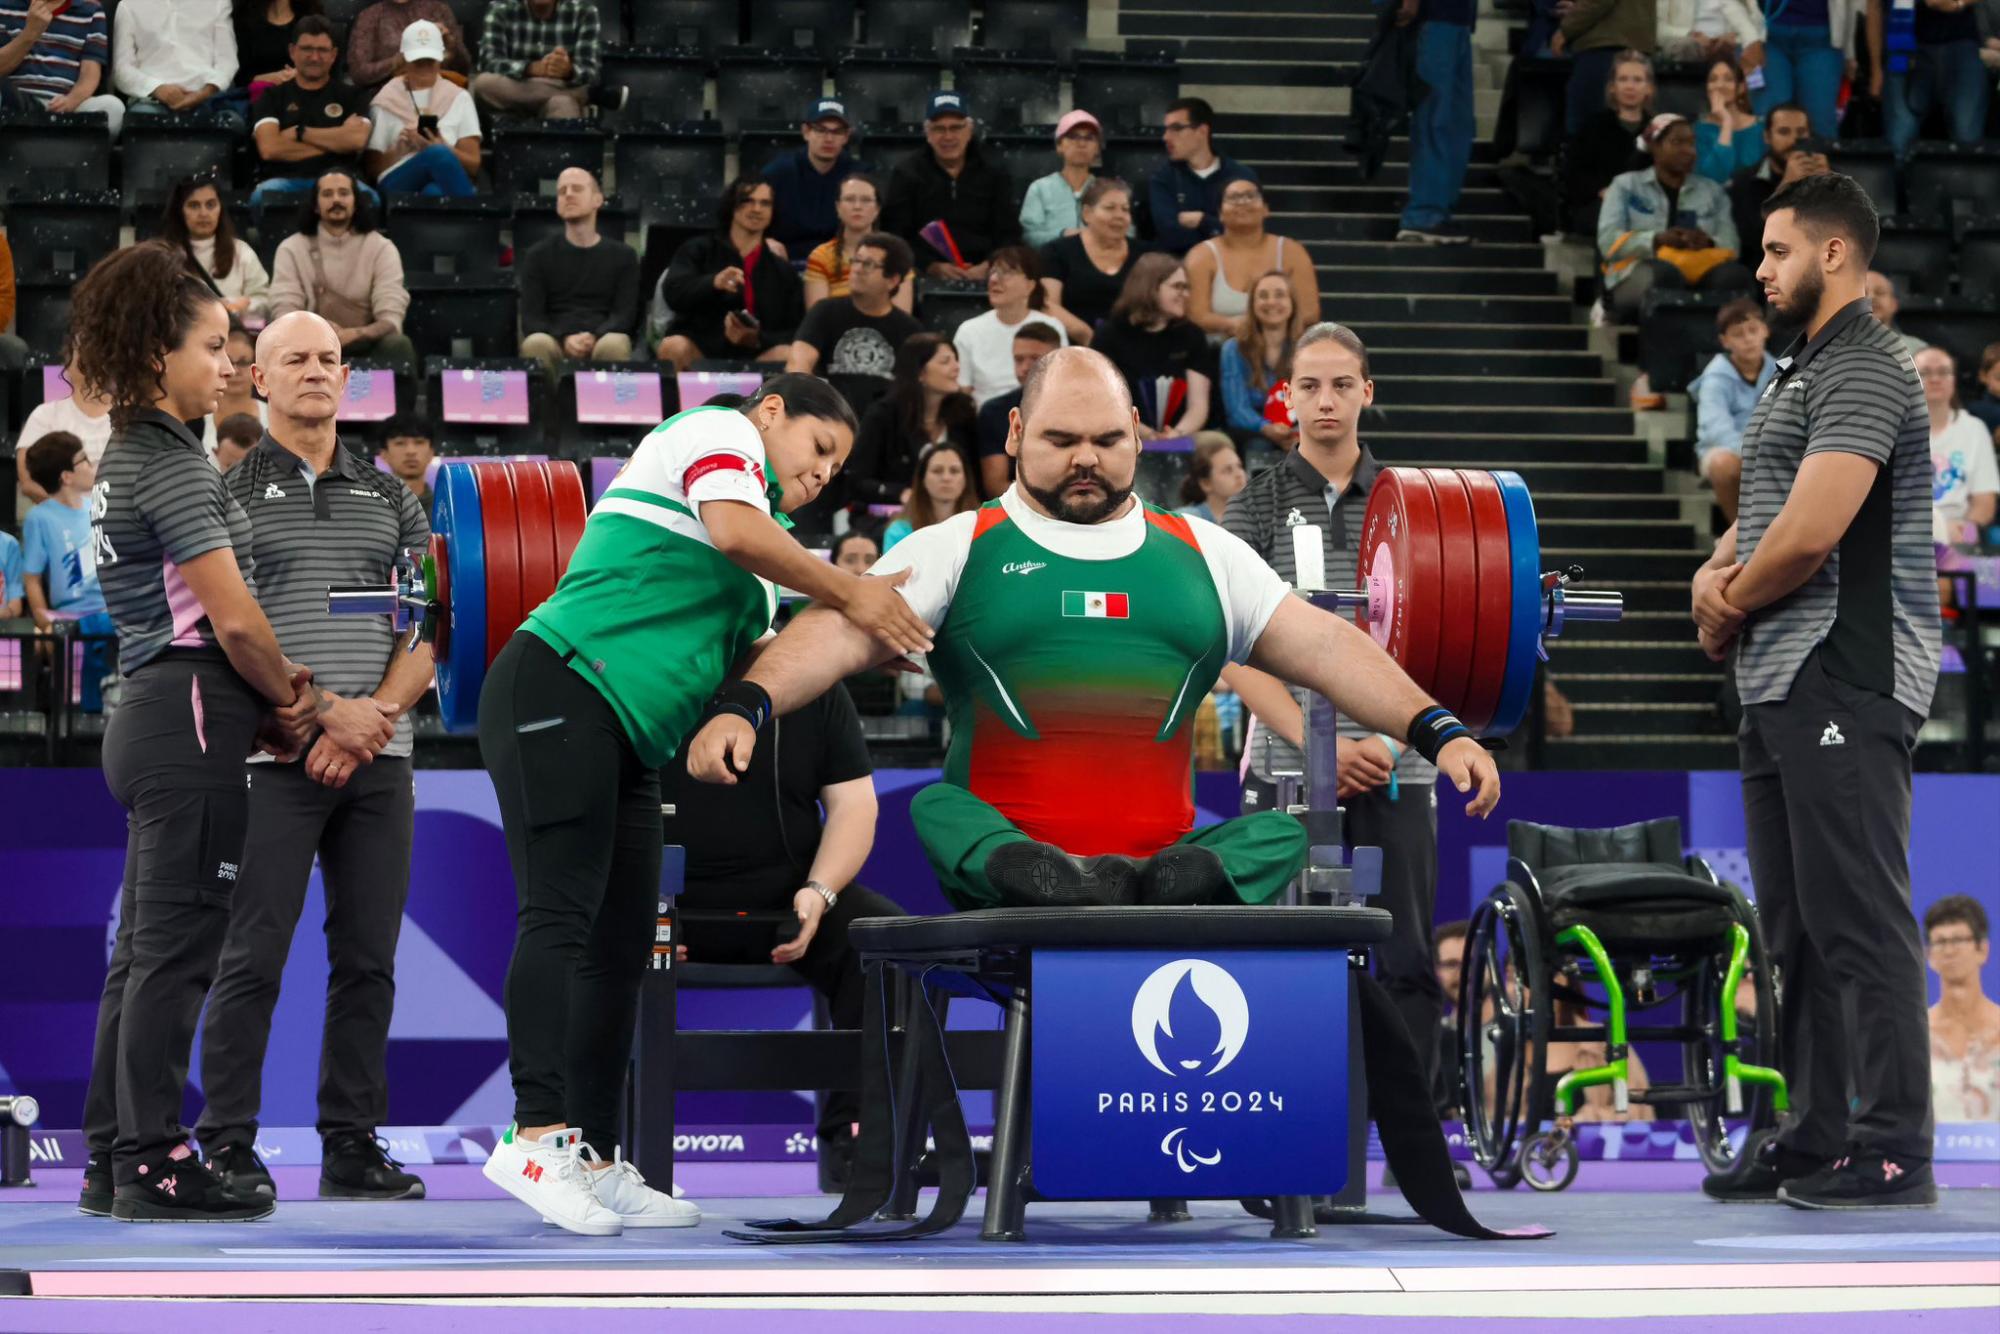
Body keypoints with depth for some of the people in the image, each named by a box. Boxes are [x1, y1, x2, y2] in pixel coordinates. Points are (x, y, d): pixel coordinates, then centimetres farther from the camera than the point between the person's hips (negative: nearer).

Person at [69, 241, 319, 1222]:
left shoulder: (126, 459, 18)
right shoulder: (171, 462, -12)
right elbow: (232, 617, -16)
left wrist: (269, 700, 9)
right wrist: (291, 700, 0)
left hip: (150, 723, 10)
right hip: (190, 721, -10)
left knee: (145, 951, 12)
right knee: (177, 951, -7)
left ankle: (110, 1161, 15)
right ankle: (153, 1166, -5)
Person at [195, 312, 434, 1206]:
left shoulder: (388, 495, 16)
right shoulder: (227, 487, 2)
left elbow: (428, 624, 11)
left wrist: (377, 715, -7)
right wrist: (328, 715, -14)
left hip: (378, 762, 4)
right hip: (273, 759, -4)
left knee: (368, 959, 5)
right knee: (253, 957, -5)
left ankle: (353, 1146, 11)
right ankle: (228, 1147, 1)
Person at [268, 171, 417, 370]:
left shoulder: (381, 248, 3)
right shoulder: (291, 249, 4)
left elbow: (391, 318, -8)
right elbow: (284, 314, -6)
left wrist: (354, 334, -30)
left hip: (365, 345, 0)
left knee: (398, 345, -32)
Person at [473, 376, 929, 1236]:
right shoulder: (720, 431, 2)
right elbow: (733, 529, -18)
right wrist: (848, 595, -12)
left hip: (628, 745, 10)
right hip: (559, 690, -10)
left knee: (621, 952, 6)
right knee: (561, 915, -17)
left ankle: (595, 1166, 7)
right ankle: (538, 1134, -24)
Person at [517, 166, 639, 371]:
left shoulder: (623, 256, 16)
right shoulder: (539, 256, 16)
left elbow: (625, 314, 5)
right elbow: (531, 318, 6)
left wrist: (594, 337, -17)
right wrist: (564, 339, -16)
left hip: (601, 342, 0)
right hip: (556, 343, 0)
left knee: (614, 345, -38)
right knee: (536, 344, -37)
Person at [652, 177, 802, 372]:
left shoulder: (783, 270, 15)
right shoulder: (698, 251, 11)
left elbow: (796, 332, 10)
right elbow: (673, 293, -7)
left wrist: (757, 339, -12)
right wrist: (713, 283, -29)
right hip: (697, 350, -1)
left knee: (789, 355, -30)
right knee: (675, 347, -34)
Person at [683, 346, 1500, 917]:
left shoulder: (1201, 555, 18)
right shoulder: (958, 549, 9)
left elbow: (1322, 645, 14)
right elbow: (845, 634, -5)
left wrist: (1437, 730, 1)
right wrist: (748, 707, -24)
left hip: (1163, 850, 2)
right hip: (1004, 861, -2)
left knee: (1281, 832, -23)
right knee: (932, 807, -31)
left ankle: (1182, 890, -46)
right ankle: (1041, 889, -53)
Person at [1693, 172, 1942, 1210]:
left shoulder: (1863, 371, -11)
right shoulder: (1801, 370, 21)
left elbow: (1809, 533, -20)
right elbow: (1763, 514, 24)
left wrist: (1731, 607, -3)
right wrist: (1716, 574, 1)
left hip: (1845, 683, -11)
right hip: (1782, 685, 11)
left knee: (1859, 919, -11)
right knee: (1796, 926, 12)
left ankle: (1893, 1149, -10)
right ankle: (1815, 1138, 17)